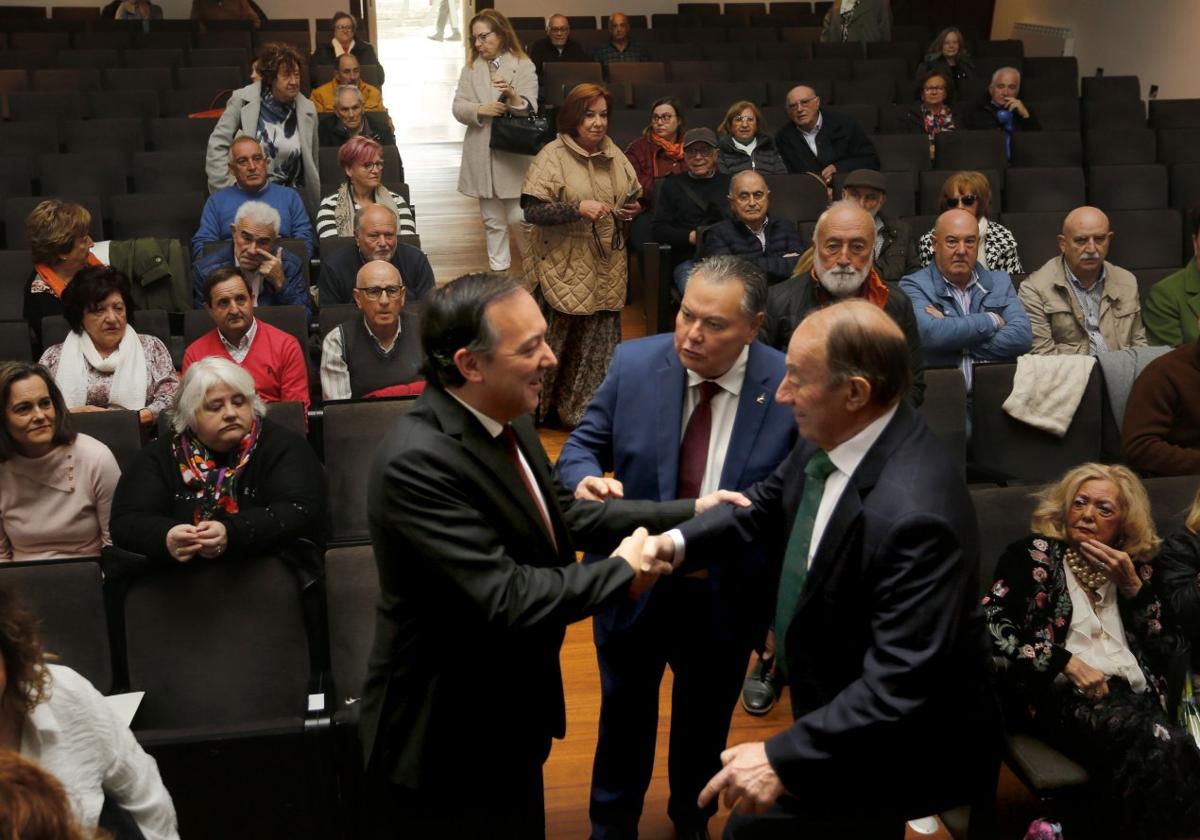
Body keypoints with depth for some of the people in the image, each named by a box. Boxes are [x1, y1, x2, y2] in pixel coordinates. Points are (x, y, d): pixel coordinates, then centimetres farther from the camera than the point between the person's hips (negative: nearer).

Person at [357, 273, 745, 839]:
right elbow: (506, 599, -32)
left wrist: (687, 513, 2)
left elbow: (564, 514, 7)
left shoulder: (506, 421, -3)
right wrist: (620, 572, -18)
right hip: (444, 740, -8)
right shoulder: (415, 462, -31)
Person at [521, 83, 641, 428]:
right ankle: (545, 407, 17)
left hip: (606, 267, 6)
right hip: (565, 268, -5)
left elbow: (633, 196, 23)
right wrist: (578, 208, -25)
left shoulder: (614, 155, 10)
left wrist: (632, 209, 0)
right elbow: (532, 210, -15)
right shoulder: (552, 157, -9)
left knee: (602, 340, 9)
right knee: (562, 340, 1)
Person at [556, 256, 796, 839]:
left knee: (705, 724, 25)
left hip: (724, 597, -1)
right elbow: (582, 445, -4)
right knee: (624, 718, 22)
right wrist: (584, 479, -27)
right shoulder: (634, 363, -13)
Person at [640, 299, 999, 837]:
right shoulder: (831, 435, -9)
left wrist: (784, 758, -38)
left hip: (893, 751, -8)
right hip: (838, 709, 8)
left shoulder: (912, 515, -36)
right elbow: (769, 504, 9)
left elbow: (900, 686, -36)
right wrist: (681, 541, -6)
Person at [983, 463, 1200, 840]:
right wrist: (1065, 661, -11)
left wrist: (1132, 586, 4)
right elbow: (990, 624, -2)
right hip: (1061, 692, -3)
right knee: (1158, 745, -33)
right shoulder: (1034, 553, 11)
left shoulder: (1137, 568, 21)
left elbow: (1167, 649, 14)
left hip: (1134, 695, 4)